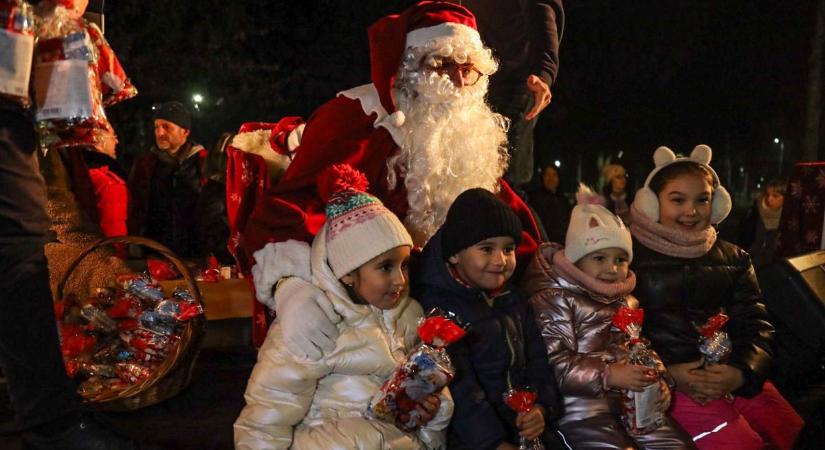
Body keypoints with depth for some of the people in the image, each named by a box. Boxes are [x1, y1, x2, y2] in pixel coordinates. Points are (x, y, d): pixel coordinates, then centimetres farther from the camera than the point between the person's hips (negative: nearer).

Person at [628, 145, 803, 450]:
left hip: (740, 378, 5)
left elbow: (756, 327, 10)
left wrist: (740, 372, -9)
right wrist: (668, 374, -16)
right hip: (669, 382, -5)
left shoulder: (734, 258, 18)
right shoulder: (629, 256, 2)